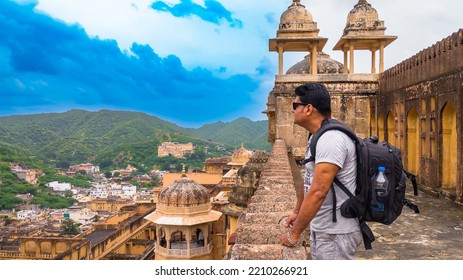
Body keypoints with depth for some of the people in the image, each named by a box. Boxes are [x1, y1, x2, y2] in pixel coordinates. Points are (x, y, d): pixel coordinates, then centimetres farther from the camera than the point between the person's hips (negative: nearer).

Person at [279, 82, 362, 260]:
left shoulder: (331, 139, -24)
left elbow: (318, 192, -29)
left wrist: (294, 234, -22)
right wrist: (297, 212, 22)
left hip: (335, 233, -10)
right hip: (320, 229, 10)